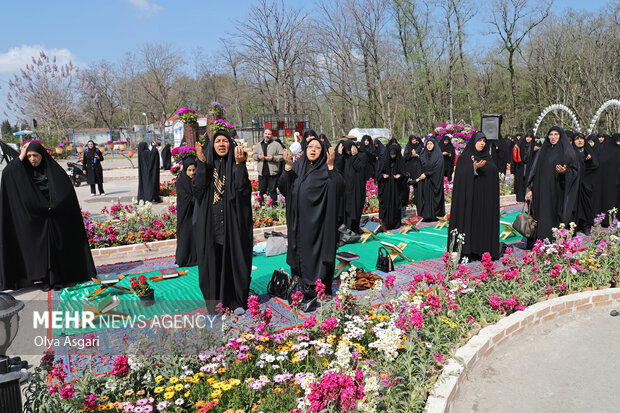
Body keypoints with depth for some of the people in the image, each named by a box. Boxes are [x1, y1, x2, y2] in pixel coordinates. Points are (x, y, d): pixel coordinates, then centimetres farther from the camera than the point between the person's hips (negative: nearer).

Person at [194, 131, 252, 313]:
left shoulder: (235, 165, 3)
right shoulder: (207, 164, 7)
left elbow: (242, 189, -13)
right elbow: (198, 188, -8)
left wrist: (240, 164, -21)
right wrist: (201, 162, -16)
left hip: (233, 221, -1)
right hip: (210, 222, 1)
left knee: (235, 259, 2)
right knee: (212, 261, 5)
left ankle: (237, 301, 15)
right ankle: (214, 300, 18)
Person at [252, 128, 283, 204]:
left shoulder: (276, 145, 1)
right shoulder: (258, 145, 15)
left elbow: (282, 156, -3)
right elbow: (254, 155, 19)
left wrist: (273, 158, -16)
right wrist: (258, 156, -3)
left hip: (273, 172, -4)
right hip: (262, 172, 4)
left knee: (272, 191, 0)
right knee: (261, 190, 9)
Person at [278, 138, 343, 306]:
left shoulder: (326, 169, -3)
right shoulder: (296, 167, 8)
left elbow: (339, 188, -19)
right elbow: (283, 187, -4)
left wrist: (331, 166, -28)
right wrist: (288, 166, -16)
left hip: (318, 221, -4)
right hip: (298, 221, 4)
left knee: (316, 251, 0)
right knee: (300, 250, 11)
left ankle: (315, 287, 11)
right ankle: (303, 284, 26)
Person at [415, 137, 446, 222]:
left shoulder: (439, 156, -2)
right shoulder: (423, 155, 13)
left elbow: (437, 168, -11)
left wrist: (426, 174, -14)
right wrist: (419, 177, -5)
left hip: (434, 181, -4)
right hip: (423, 182, 4)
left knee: (433, 198, -3)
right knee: (424, 198, 1)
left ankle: (434, 215, 3)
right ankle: (424, 215, 4)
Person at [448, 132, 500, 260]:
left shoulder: (488, 158, 16)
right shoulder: (464, 157, 2)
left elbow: (495, 174, 12)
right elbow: (461, 175, -11)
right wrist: (474, 168, -24)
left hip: (485, 197, 4)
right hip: (470, 197, -4)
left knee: (484, 223, 4)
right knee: (468, 220, -6)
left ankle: (484, 250, 9)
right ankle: (466, 251, -2)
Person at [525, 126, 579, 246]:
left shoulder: (566, 151, 1)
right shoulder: (544, 150, 13)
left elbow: (575, 170, -1)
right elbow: (535, 170, 12)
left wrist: (565, 171, -23)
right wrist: (530, 189, 6)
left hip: (557, 191, -4)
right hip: (542, 191, 4)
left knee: (555, 218, -4)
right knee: (542, 218, 1)